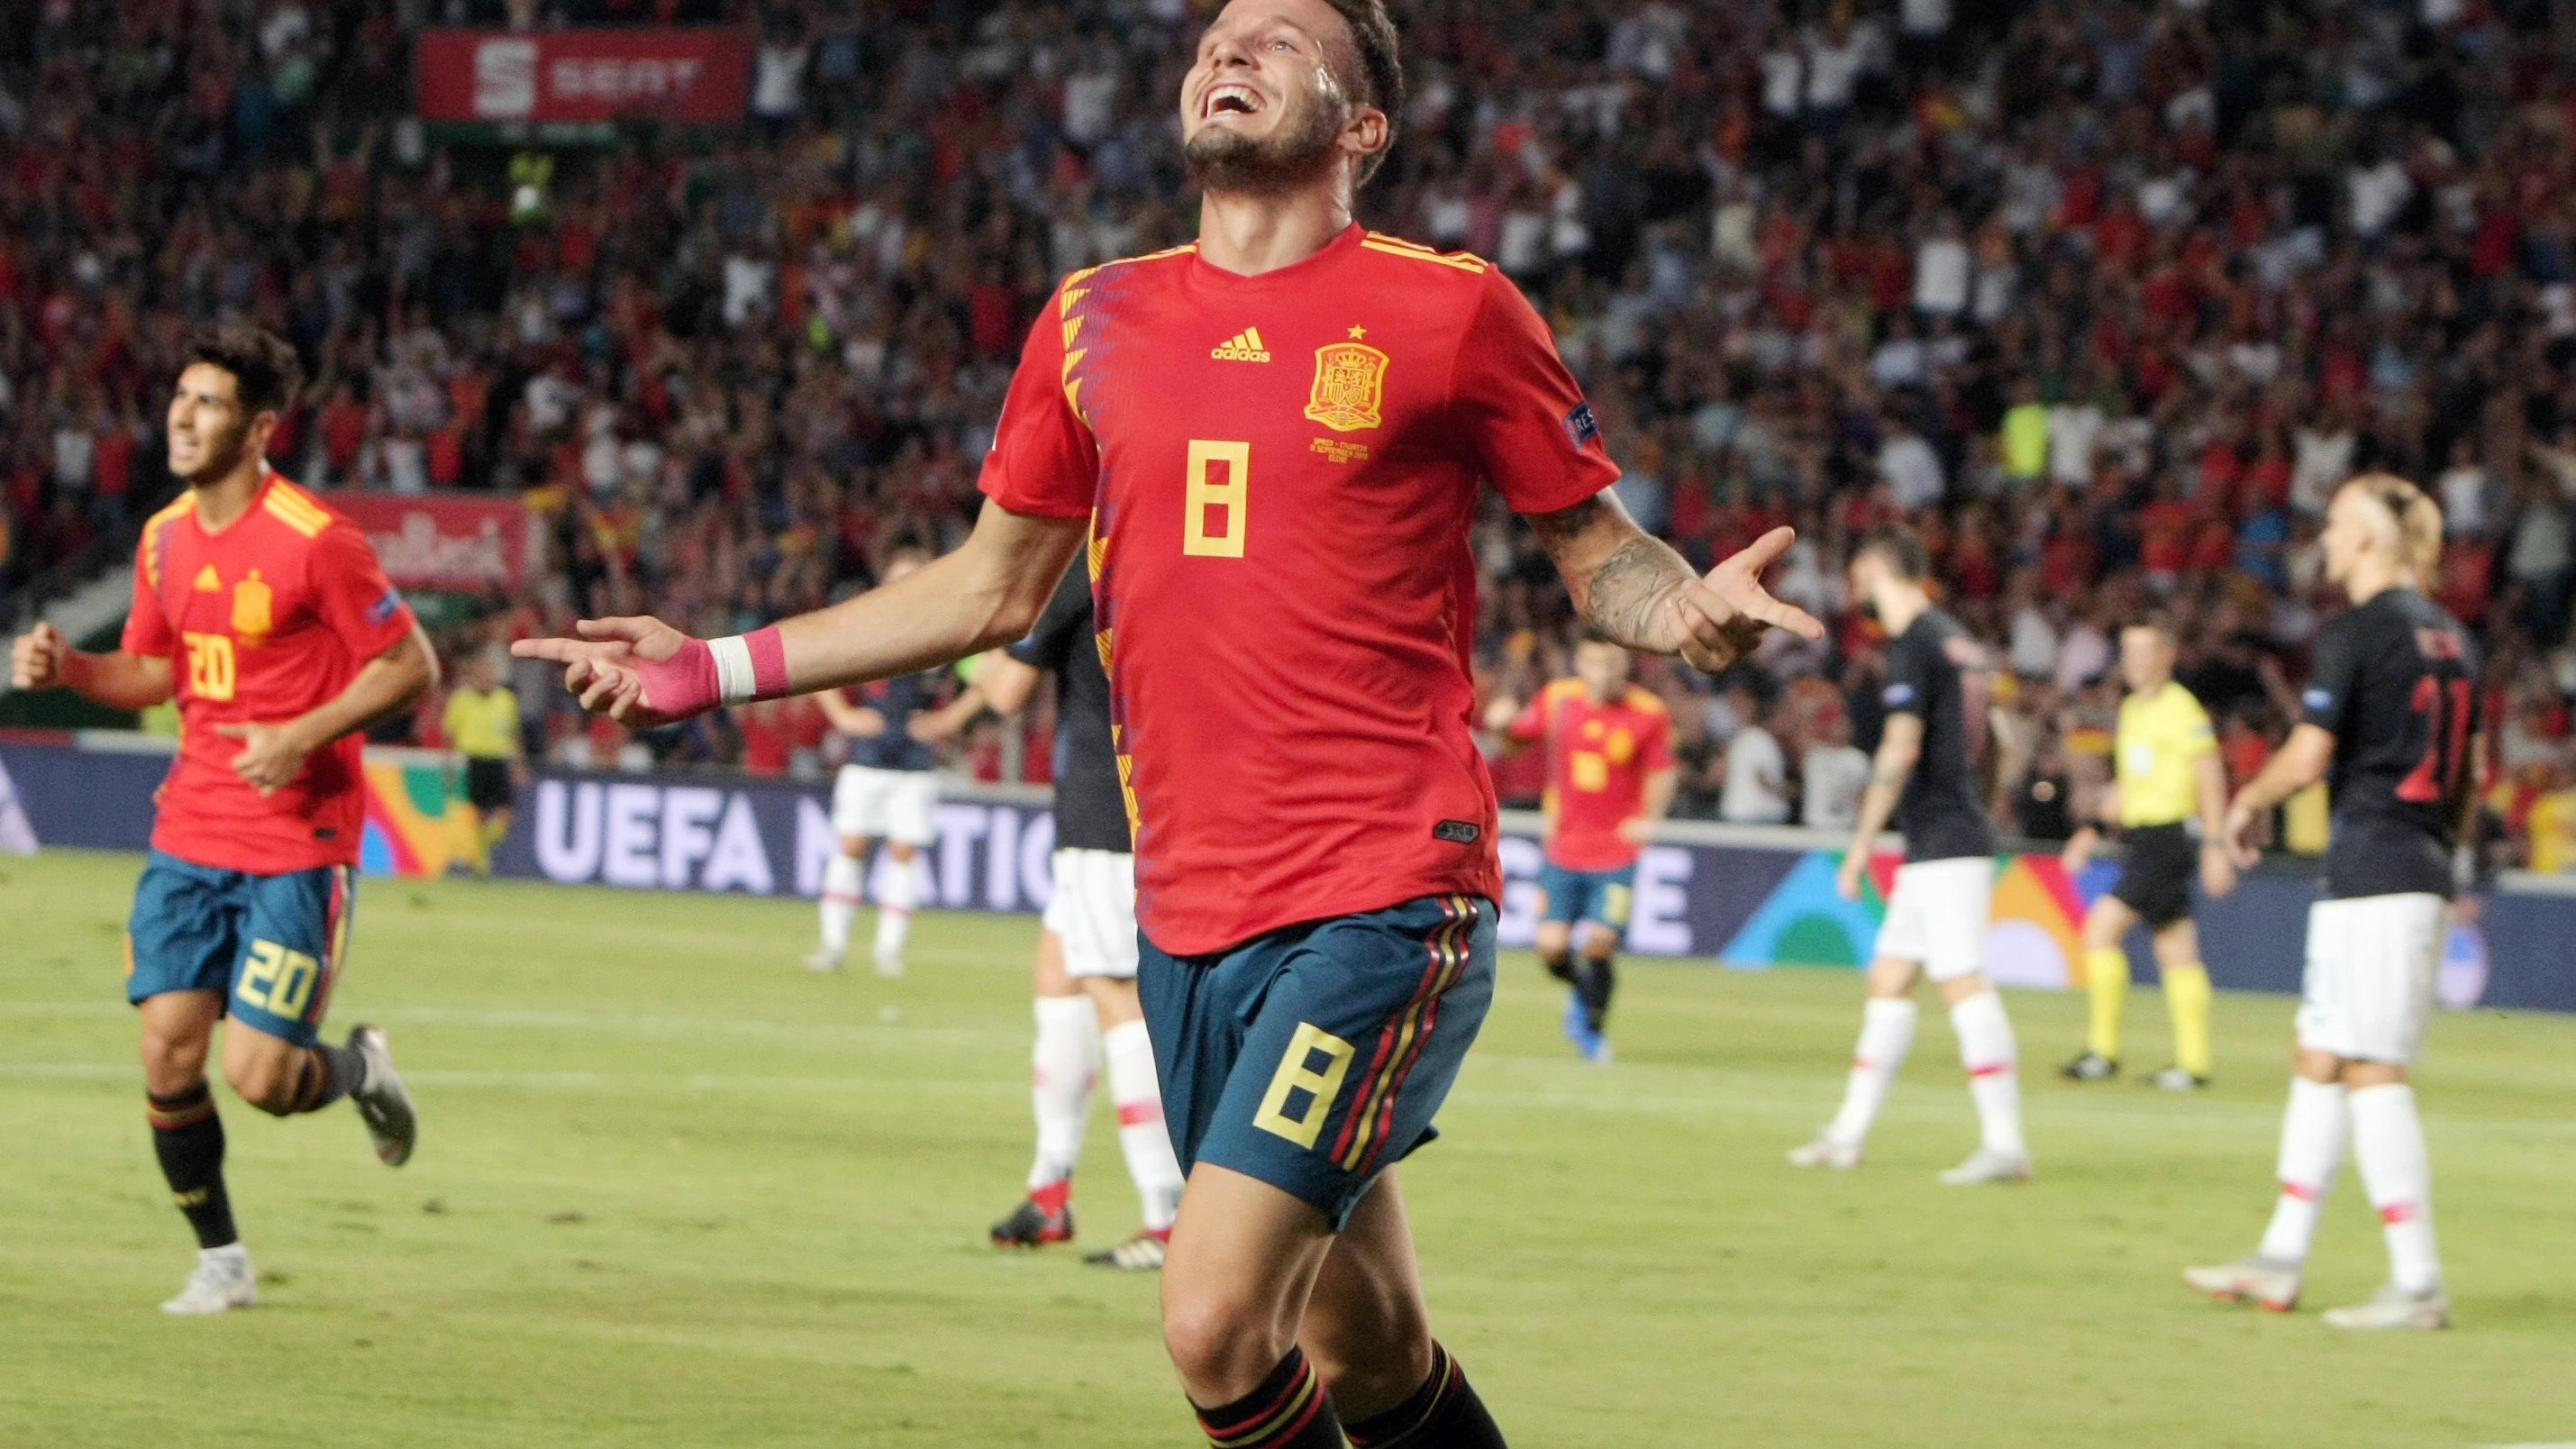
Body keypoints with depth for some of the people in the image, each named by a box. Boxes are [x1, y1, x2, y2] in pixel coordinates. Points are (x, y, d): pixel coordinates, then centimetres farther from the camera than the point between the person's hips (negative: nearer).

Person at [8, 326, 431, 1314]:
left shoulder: (316, 542, -15)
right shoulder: (165, 538, 6)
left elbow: (410, 667, -10)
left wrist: (304, 736, -21)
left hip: (298, 843, -6)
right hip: (190, 833, 6)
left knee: (259, 1075, -12)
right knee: (169, 1050, -3)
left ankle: (359, 1068, 24)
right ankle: (220, 1263, 14)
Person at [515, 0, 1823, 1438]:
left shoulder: (1447, 312, -2)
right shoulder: (1097, 323, 11)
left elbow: (1600, 549, 5)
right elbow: (990, 588, 22)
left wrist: (1690, 609, -19)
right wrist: (720, 668, 20)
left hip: (1382, 902, -5)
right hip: (1187, 915, 5)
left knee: (1217, 1328, -18)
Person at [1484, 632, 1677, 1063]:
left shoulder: (1649, 714, -7)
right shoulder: (1557, 700, -3)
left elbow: (1663, 771, 5)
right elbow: (1515, 742, 11)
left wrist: (1650, 818, -12)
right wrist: (1501, 725, -12)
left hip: (1617, 851, -2)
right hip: (1564, 848, 2)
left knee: (1600, 944, -13)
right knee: (1552, 948, -6)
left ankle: (1594, 1024, 14)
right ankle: (1582, 991, 29)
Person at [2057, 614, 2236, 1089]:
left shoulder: (2180, 708, -11)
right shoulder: (2131, 708, 16)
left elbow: (2210, 778, -13)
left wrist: (2215, 845, -17)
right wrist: (2094, 831, 19)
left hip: (2168, 833, -9)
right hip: (2140, 835, 9)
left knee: (2102, 926, -13)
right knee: (2176, 951, 9)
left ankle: (2104, 1050, -10)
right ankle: (2193, 1061, 11)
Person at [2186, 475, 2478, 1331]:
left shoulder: (2354, 633, -11)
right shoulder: (2450, 636, 14)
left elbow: (2307, 758, -15)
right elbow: (2471, 770, 17)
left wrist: (2249, 800, 3)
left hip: (2369, 871, -9)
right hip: (2426, 871, 9)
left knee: (2371, 1070, -7)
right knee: (2318, 1058, 15)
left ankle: (2417, 1283, -9)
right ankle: (2280, 1261, 20)